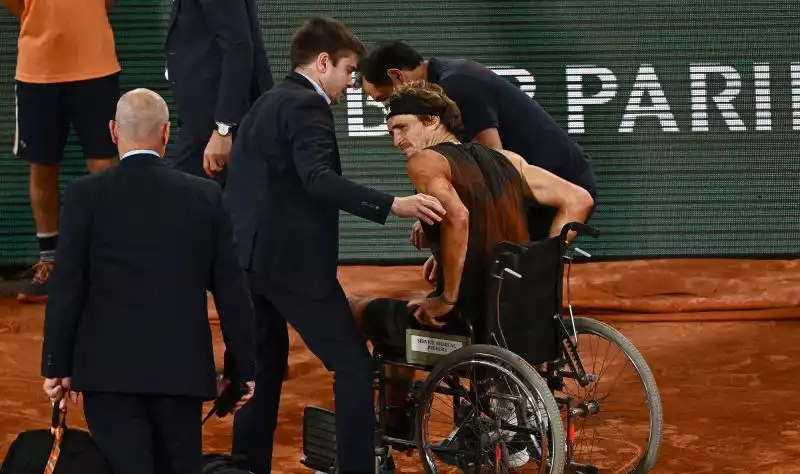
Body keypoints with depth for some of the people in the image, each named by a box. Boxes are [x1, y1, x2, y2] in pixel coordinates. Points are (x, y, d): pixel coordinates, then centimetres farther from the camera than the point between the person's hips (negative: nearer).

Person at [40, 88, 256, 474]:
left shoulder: (86, 195, -4)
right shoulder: (205, 195, 2)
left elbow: (67, 287, -5)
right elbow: (231, 290, 4)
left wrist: (56, 366, 2)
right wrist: (241, 368, 12)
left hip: (109, 367, -2)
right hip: (183, 366, 2)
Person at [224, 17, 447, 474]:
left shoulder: (266, 104, 19)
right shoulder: (306, 106, -11)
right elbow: (318, 180, -26)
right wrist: (393, 205, -33)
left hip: (251, 258, 10)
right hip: (292, 261, -10)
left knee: (265, 370, 17)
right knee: (354, 365, -5)